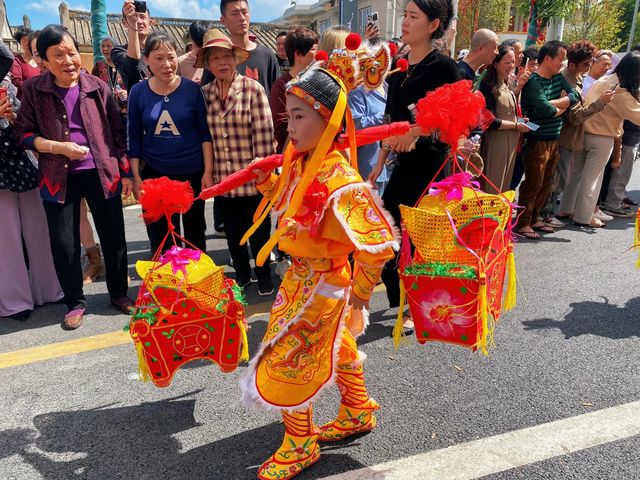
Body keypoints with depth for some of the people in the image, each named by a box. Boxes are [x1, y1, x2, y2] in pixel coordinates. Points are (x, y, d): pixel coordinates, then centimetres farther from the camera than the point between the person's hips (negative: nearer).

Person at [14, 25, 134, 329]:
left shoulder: (97, 87, -1)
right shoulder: (34, 90, -2)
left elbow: (117, 132, 3)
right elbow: (23, 133, 1)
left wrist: (126, 172, 1)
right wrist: (59, 147, -16)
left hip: (102, 173, 0)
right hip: (59, 177, 0)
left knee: (113, 237, 8)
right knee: (63, 243, 5)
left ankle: (119, 293, 28)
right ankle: (75, 302, 24)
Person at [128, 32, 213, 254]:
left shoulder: (192, 89, -5)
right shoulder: (138, 92, -2)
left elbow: (205, 132, -2)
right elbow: (134, 138, 3)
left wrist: (208, 171, -7)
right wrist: (136, 177, 1)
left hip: (193, 173, -1)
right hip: (155, 174, 1)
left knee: (195, 234, 13)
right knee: (161, 238, 9)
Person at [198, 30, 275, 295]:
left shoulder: (253, 88, -9)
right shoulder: (204, 94, 4)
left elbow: (263, 133, -11)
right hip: (222, 177, 4)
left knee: (258, 229, 11)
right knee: (232, 231, 16)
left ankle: (264, 275, 31)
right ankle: (242, 274, 36)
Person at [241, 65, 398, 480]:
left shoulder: (339, 180, -29)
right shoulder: (300, 163, -1)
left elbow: (378, 244, -28)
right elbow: (286, 199, 20)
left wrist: (359, 298, -19)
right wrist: (265, 179, 2)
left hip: (322, 286, -9)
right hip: (302, 277, 9)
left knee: (286, 364, 3)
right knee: (338, 348, 25)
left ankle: (300, 446, 27)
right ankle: (358, 413, 49)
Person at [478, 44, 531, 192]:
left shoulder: (506, 86, 13)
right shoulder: (488, 86, -13)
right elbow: (489, 121, -20)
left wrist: (519, 120, 2)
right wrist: (516, 126, -11)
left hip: (511, 142, 9)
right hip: (495, 142, -9)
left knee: (505, 185, 16)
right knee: (492, 187, -2)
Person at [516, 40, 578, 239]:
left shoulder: (558, 77, 12)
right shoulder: (533, 81, -14)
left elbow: (575, 96, 1)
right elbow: (545, 110, -23)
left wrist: (555, 103, -15)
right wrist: (563, 107, -3)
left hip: (554, 139, 8)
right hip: (537, 140, -8)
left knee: (546, 183, 13)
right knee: (533, 183, -3)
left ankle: (534, 217, 25)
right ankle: (523, 222, 7)